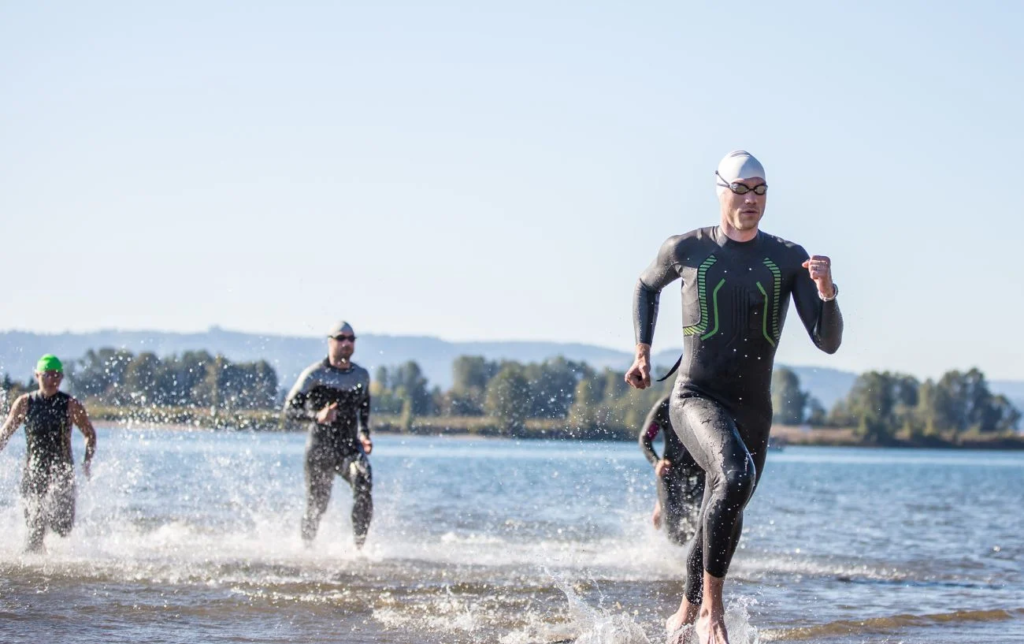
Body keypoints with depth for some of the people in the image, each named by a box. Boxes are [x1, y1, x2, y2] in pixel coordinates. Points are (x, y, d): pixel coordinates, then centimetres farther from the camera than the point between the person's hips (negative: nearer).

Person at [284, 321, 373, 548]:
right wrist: (316, 416, -27)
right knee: (317, 505, 4)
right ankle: (306, 546, 32)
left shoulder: (362, 375, 10)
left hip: (350, 447, 3)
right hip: (320, 449, -2)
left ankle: (360, 545, -23)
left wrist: (364, 434, 12)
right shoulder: (315, 374, -5)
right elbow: (290, 408, -10)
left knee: (363, 483, -26)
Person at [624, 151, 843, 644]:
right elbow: (647, 286, 20)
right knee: (736, 474, -34)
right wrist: (642, 353, 14)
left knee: (720, 521, 17)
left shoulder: (789, 259, -1)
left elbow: (828, 342, -7)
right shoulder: (686, 250, -3)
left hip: (752, 411, 4)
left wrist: (826, 292, -25)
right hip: (695, 399, -4)